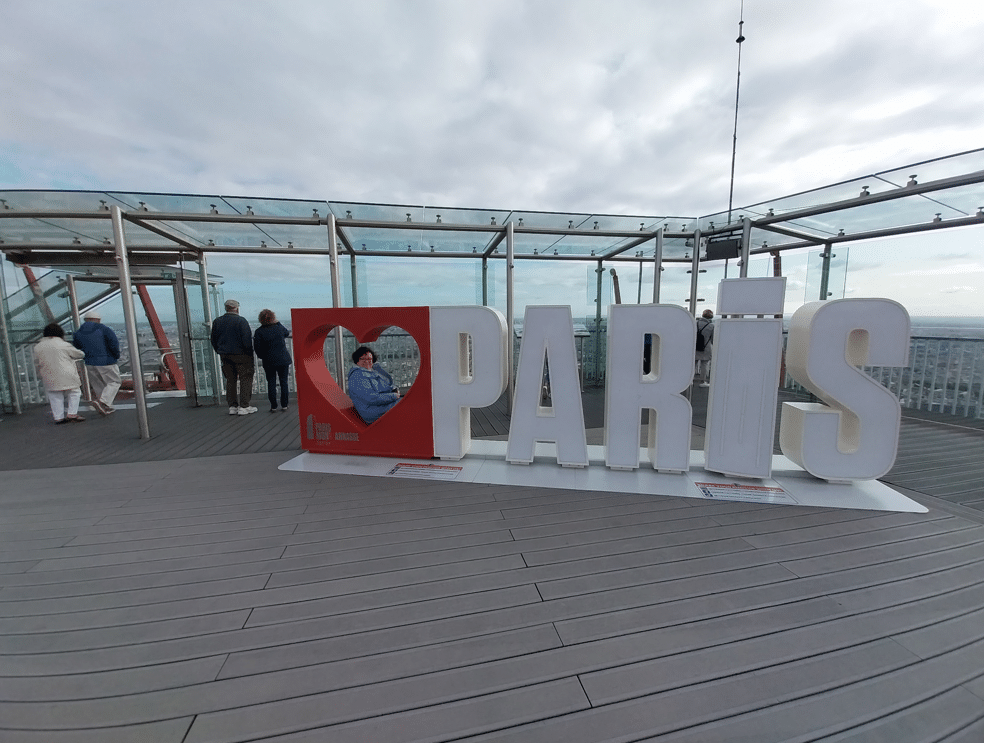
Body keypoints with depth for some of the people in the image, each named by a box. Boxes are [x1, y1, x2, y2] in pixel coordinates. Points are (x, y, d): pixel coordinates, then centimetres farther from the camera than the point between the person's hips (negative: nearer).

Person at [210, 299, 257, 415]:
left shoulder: (217, 322, 7)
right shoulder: (241, 321, -11)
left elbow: (214, 340, 12)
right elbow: (247, 340, -15)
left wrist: (221, 352, 21)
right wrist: (250, 354, -7)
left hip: (225, 356, 6)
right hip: (240, 355, -6)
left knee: (230, 380, 12)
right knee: (245, 379, 1)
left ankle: (232, 406, 15)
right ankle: (244, 407, 0)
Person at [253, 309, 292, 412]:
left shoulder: (259, 332, -6)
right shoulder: (279, 328, -1)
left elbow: (257, 348, -5)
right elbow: (287, 333, 21)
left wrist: (262, 357, 12)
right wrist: (278, 323, 22)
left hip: (269, 361, -1)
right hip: (283, 359, 1)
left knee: (271, 382, 7)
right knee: (283, 381, 6)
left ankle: (273, 406, 7)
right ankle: (284, 405, 6)